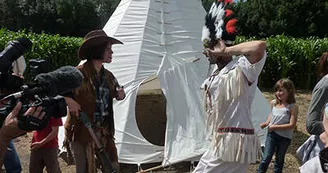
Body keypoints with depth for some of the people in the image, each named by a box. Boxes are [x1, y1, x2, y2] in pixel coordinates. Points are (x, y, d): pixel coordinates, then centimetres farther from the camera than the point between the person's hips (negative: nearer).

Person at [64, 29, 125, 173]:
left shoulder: (108, 75, 4)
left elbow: (116, 90, 21)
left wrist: (120, 95, -1)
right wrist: (68, 100, -24)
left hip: (104, 131, 6)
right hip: (82, 131, -6)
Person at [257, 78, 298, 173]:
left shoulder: (293, 107, -15)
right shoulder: (273, 103, -1)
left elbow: (292, 125, -18)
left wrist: (275, 127, -19)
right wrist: (267, 123, 0)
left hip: (285, 137, -2)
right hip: (271, 134, 2)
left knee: (279, 159, 15)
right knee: (266, 157, -3)